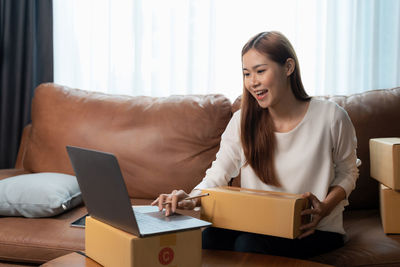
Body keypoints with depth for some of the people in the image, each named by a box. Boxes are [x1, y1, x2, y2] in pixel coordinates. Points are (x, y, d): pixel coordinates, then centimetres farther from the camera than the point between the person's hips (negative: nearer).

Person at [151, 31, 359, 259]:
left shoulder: (331, 117, -7)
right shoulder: (243, 121, 0)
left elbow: (347, 173, 5)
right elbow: (218, 175, -5)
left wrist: (325, 208, -15)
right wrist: (192, 199, -28)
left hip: (316, 230, -2)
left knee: (249, 244, -31)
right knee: (207, 238, -28)